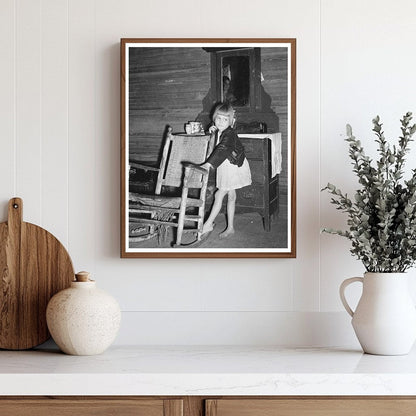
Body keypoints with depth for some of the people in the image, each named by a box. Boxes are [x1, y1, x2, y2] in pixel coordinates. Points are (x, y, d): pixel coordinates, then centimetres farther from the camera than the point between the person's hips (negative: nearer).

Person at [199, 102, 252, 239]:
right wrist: (213, 131, 4)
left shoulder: (229, 134, -25)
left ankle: (208, 224, -1)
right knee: (231, 196, 13)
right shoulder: (220, 132, 2)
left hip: (233, 167, -9)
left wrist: (209, 164, -51)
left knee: (219, 195, -8)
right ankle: (230, 227, 19)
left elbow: (223, 150, -40)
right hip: (226, 167, 9)